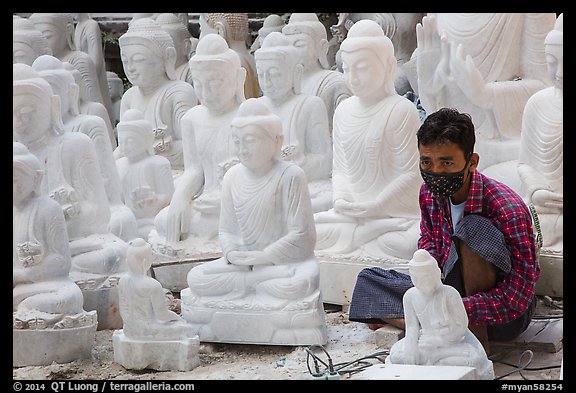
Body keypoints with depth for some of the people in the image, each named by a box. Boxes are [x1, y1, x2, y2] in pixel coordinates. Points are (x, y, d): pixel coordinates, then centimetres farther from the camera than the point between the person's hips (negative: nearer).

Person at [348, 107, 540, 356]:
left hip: (503, 316, -7)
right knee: (368, 280, -1)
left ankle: (478, 337, -20)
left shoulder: (506, 208, -27)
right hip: (454, 290, 7)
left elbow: (517, 299, -29)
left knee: (473, 228, -32)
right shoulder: (429, 193, -8)